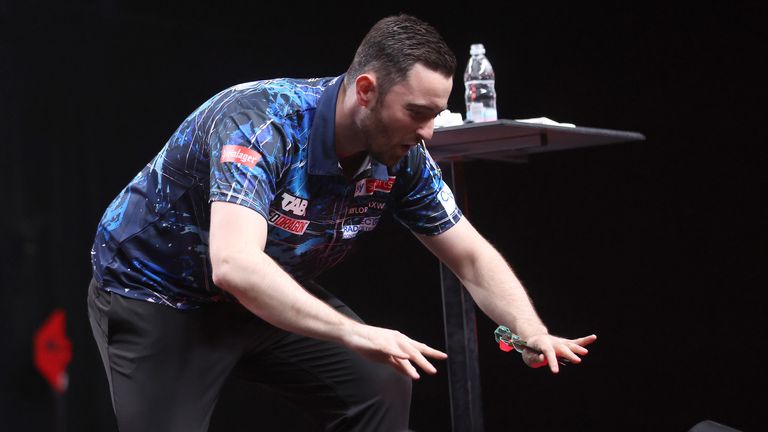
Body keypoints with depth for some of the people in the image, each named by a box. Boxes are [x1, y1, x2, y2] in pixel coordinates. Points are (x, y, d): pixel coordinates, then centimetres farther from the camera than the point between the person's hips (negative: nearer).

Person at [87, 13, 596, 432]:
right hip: (156, 295, -6)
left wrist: (534, 335, -21)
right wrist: (355, 334, -55)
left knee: (381, 386, -6)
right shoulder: (262, 124, -35)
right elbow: (235, 266, -48)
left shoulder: (401, 157, -14)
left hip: (269, 296, 6)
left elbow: (472, 257, -4)